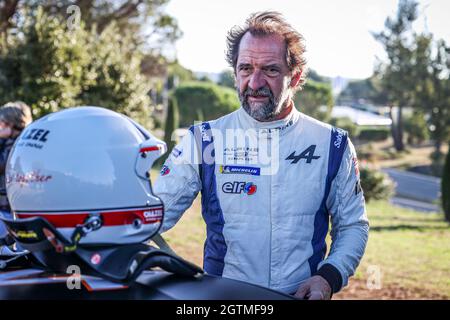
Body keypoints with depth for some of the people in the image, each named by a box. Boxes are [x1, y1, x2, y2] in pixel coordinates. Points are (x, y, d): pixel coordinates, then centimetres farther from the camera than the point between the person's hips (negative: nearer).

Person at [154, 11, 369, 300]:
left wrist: (329, 277, -4)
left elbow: (352, 225, 12)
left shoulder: (333, 144, 6)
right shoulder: (203, 141, 2)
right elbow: (154, 214, -4)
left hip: (303, 294, 2)